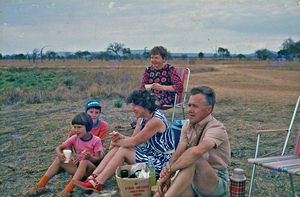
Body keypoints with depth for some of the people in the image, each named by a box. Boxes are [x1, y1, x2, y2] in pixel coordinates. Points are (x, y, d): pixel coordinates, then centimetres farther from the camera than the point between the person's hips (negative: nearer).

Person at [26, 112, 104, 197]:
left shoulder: (96, 140, -10)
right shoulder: (75, 138, 3)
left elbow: (98, 159, -10)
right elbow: (59, 148, 8)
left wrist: (90, 157, -33)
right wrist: (59, 154, -17)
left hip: (91, 169, -5)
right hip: (79, 167, 5)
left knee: (84, 162, -37)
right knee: (59, 159, -12)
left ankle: (68, 190, -43)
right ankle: (40, 186, -15)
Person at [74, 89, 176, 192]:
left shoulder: (156, 120, -24)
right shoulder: (142, 118, 7)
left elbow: (134, 142, -21)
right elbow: (132, 139, 4)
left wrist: (116, 142, -6)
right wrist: (120, 137, -16)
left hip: (160, 162, -9)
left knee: (123, 150, -16)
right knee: (118, 147, -5)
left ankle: (97, 183, -10)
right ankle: (93, 177, -7)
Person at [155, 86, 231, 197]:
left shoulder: (217, 128, -18)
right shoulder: (188, 125, 5)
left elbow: (197, 151, -38)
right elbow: (178, 153, -6)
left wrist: (169, 170, -33)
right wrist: (167, 170, -25)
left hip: (217, 183, -5)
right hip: (192, 180, 5)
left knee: (192, 160, -36)